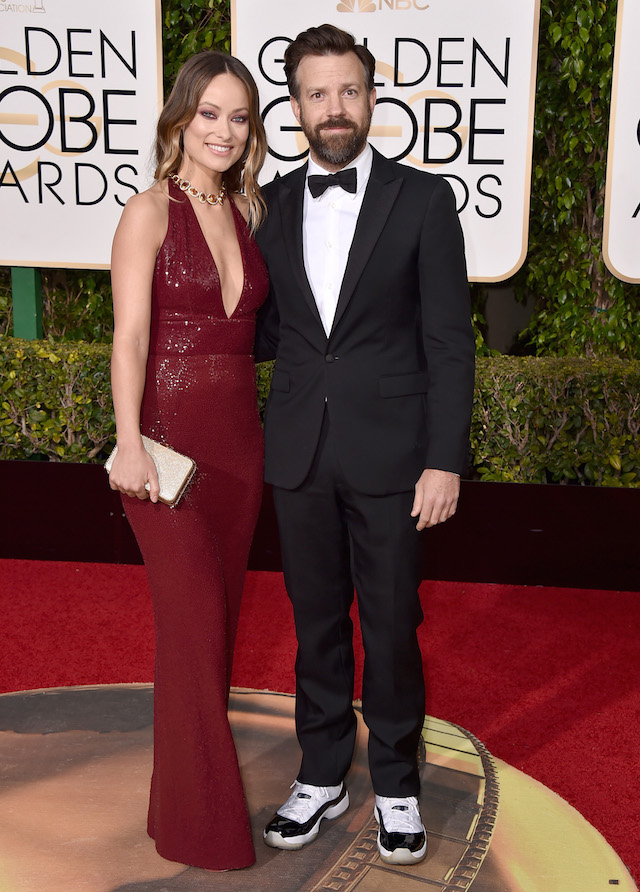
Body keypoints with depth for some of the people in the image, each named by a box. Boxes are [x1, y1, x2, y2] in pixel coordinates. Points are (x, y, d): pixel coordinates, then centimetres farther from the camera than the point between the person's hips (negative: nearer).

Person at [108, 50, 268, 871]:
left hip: (240, 435, 6)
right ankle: (201, 825, 13)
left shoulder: (249, 211, 12)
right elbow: (130, 337, -14)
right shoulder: (149, 212, -6)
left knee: (217, 615, 12)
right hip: (171, 437, -6)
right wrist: (129, 445, -23)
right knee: (194, 625, -3)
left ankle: (193, 776, 30)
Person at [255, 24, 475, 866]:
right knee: (316, 622, 14)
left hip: (390, 451, -3)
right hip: (299, 451, 3)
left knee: (392, 625, 8)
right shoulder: (273, 204, 7)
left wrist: (444, 460, -11)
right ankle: (323, 774, 32)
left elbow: (449, 340, -6)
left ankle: (396, 783, 28)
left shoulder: (423, 198, -3)